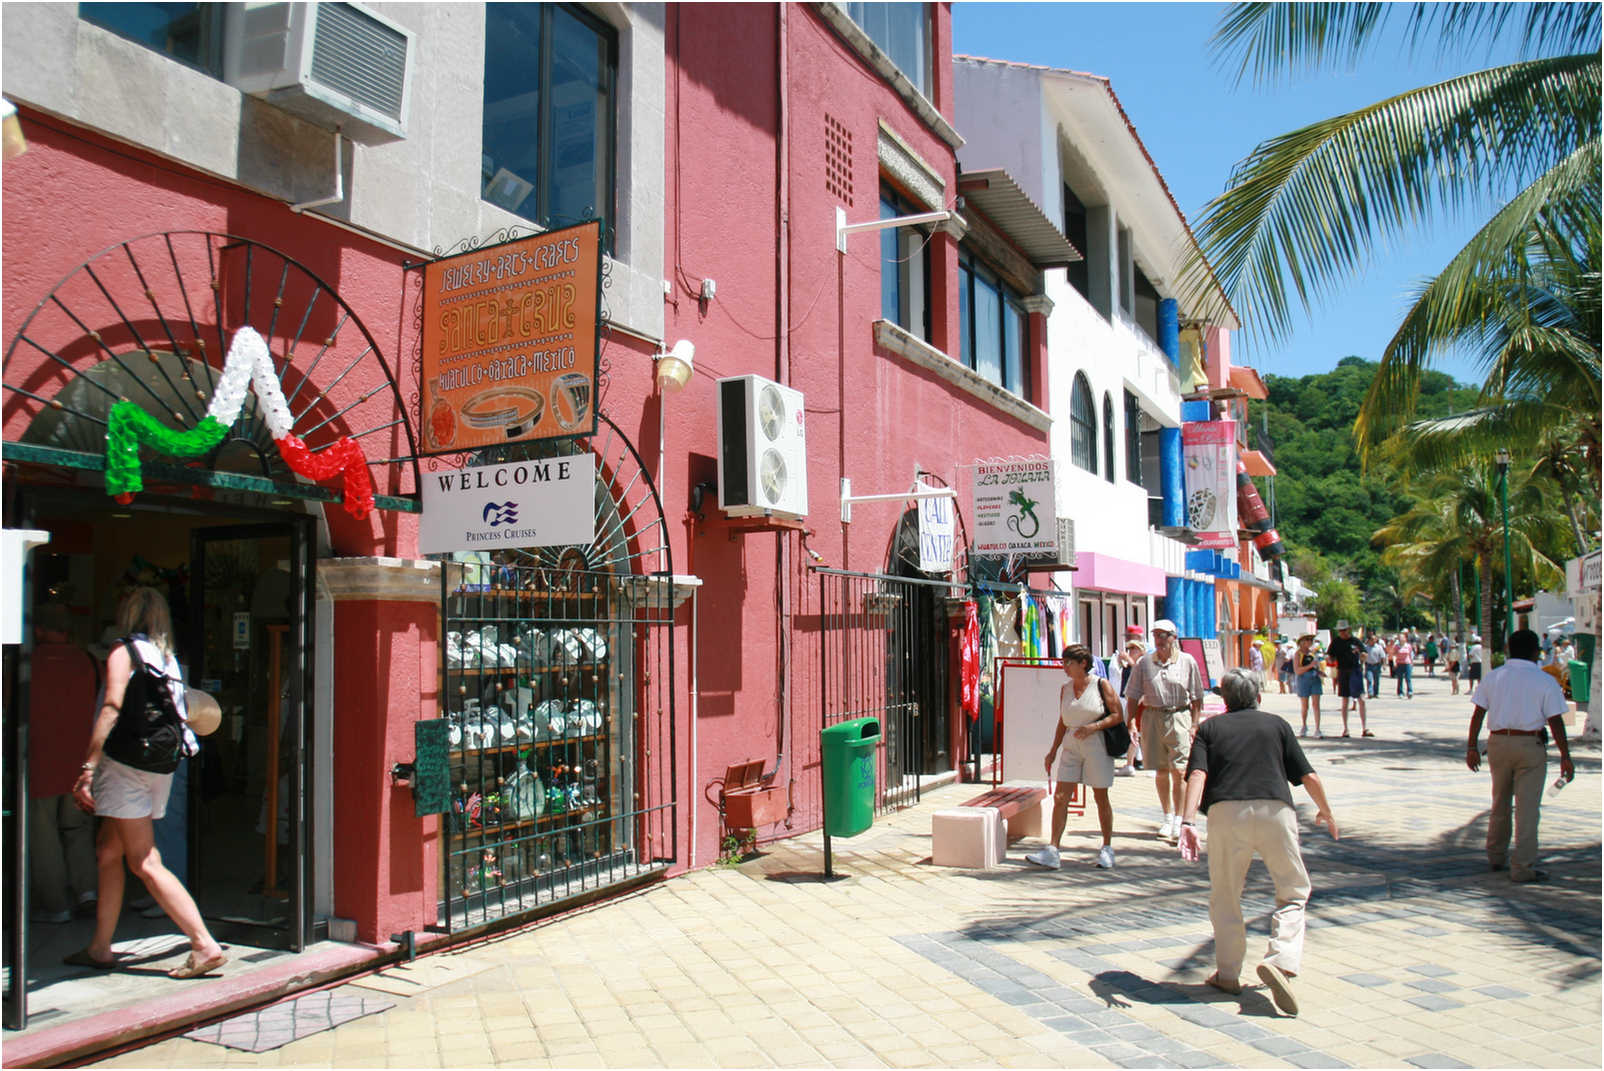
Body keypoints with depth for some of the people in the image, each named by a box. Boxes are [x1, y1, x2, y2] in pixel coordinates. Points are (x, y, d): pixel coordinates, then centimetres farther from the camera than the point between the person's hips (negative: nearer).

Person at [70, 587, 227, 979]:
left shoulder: (124, 652, -5)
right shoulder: (169, 659, 15)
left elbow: (112, 709, -15)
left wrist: (88, 769, -17)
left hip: (127, 762, -8)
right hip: (161, 766, 8)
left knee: (145, 863, -7)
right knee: (108, 852, 19)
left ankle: (205, 946, -13)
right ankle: (100, 947, 25)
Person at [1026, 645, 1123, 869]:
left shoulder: (1101, 685, -5)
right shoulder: (1065, 689, 9)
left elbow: (1118, 716, -6)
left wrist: (1093, 727, -19)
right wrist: (1053, 750, 13)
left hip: (1097, 746, -4)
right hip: (1071, 747, 5)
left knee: (1101, 798, 6)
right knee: (1060, 798, -4)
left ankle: (1107, 849, 22)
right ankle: (1052, 852, -4)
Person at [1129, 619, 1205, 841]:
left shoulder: (1187, 661, 1)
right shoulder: (1144, 662, 5)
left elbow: (1196, 698, 4)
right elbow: (1134, 696, 8)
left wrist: (1194, 725, -2)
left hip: (1179, 717, -2)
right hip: (1153, 717, 2)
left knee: (1178, 770, -9)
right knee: (1161, 771, 9)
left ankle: (1179, 819, -2)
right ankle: (1167, 817, 22)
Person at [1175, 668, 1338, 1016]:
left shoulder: (1210, 727, 16)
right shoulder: (1277, 724, 18)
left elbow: (1197, 775, -1)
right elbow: (1309, 776, 16)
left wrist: (1187, 822, -10)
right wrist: (1325, 812, 34)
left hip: (1226, 812, 0)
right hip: (1275, 810, 0)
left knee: (1225, 896, 17)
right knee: (1294, 892, 15)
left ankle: (1228, 974, 21)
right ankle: (1281, 961, -5)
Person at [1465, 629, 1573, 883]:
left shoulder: (1493, 677, 6)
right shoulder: (1545, 681, -4)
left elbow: (1478, 713, 4)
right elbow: (1555, 721, -7)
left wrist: (1472, 747, 8)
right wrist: (1565, 756, -2)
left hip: (1497, 743, 4)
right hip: (1530, 745, -4)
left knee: (1500, 803, 18)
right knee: (1527, 807, 0)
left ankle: (1496, 855, 29)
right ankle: (1522, 866, 0)